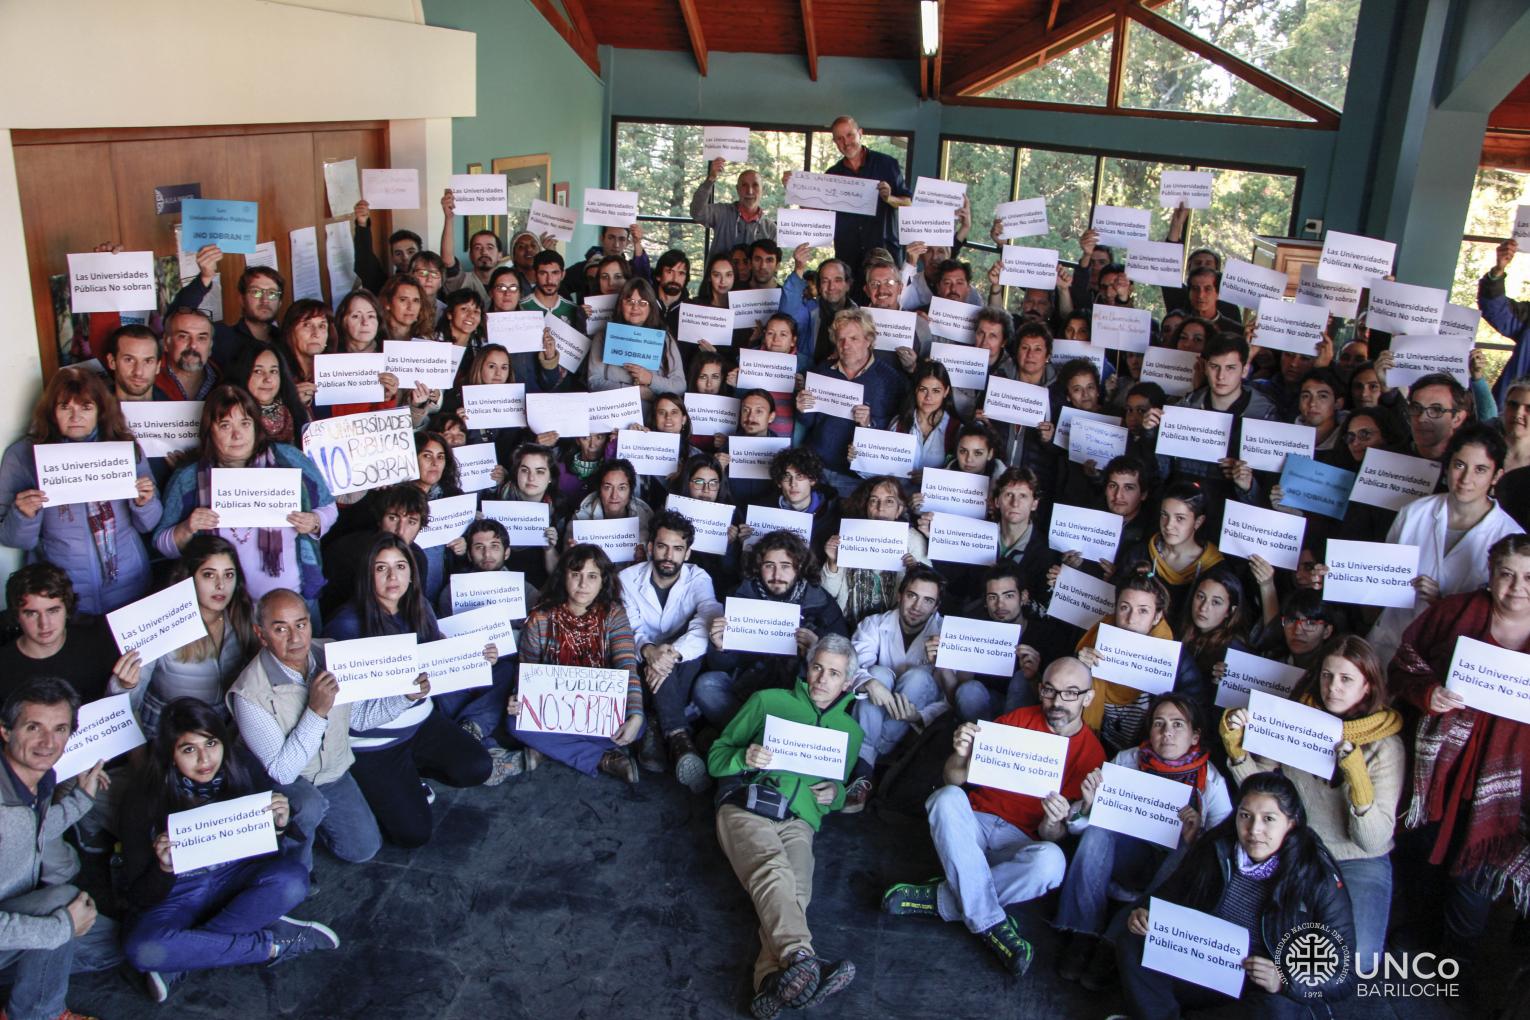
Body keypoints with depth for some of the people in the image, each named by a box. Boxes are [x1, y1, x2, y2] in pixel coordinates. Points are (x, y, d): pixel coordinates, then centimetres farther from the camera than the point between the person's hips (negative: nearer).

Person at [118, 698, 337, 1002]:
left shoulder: (243, 767, -16)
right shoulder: (144, 798, -20)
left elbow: (269, 849, -3)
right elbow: (139, 897, -15)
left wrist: (279, 826, -25)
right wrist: (163, 868, -36)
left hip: (236, 876, 2)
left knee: (292, 879, -29)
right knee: (141, 948, -33)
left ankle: (183, 962, -17)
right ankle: (271, 943, -16)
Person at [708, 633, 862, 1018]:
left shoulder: (850, 731, 28)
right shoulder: (768, 701, 18)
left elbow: (840, 789, 35)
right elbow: (716, 756, 16)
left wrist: (836, 794, 10)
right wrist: (743, 758, -7)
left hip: (799, 821, 2)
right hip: (744, 808, -2)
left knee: (794, 889, -31)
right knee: (774, 871, -35)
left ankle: (774, 979, -53)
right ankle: (800, 958, -58)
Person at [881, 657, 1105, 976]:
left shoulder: (1091, 755, -1)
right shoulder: (1016, 720, 2)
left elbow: (1054, 836, -2)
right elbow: (955, 779, 1)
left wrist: (1053, 824, -27)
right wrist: (961, 756, -22)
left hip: (1022, 841, -1)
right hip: (975, 823, 1)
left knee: (1051, 860, -35)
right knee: (948, 796, -31)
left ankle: (939, 900, -21)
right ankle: (990, 923, -27)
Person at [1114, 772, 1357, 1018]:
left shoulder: (1319, 880, -15)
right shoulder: (1215, 848, -3)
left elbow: (1344, 977, -13)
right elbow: (1169, 894, 11)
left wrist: (1285, 981, -30)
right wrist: (1145, 914, -11)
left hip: (1272, 993, -4)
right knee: (1132, 940, -13)